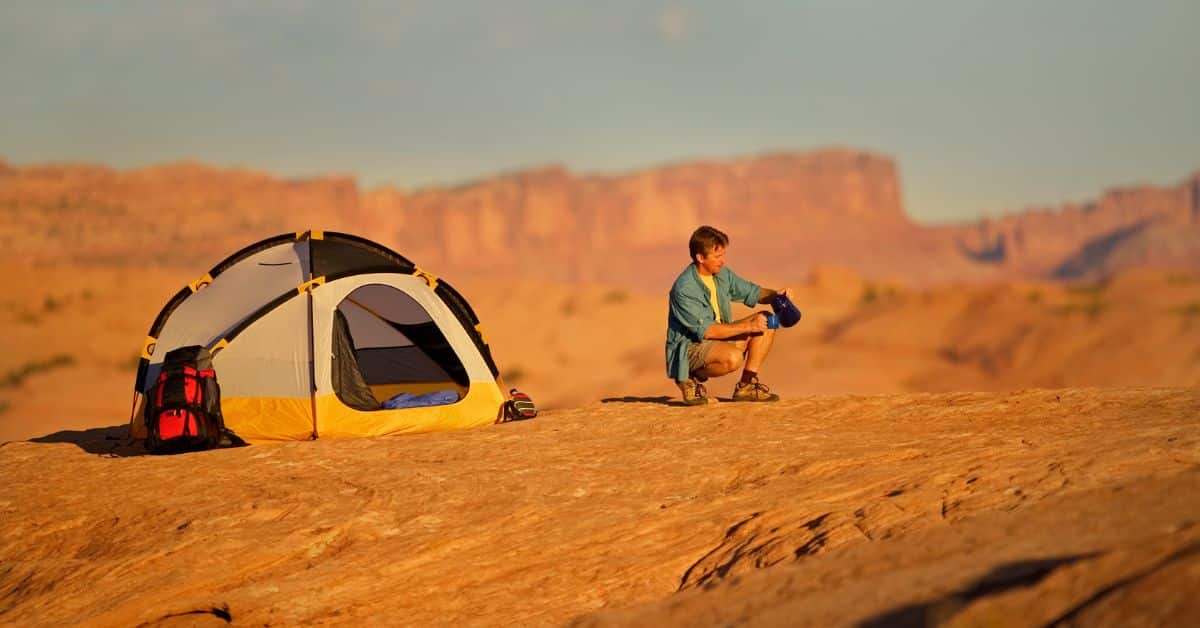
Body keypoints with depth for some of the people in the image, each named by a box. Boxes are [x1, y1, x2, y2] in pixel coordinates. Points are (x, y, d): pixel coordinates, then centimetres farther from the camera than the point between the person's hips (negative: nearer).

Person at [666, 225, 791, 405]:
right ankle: (692, 378, -8)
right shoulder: (684, 289, -23)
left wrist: (774, 295, -7)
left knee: (765, 322, -2)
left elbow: (752, 292, 15)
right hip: (689, 348, -9)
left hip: (719, 338, 9)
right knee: (733, 357, -36)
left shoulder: (722, 274, 2)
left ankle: (747, 385, 0)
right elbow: (706, 331, -25)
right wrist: (747, 326, -24)